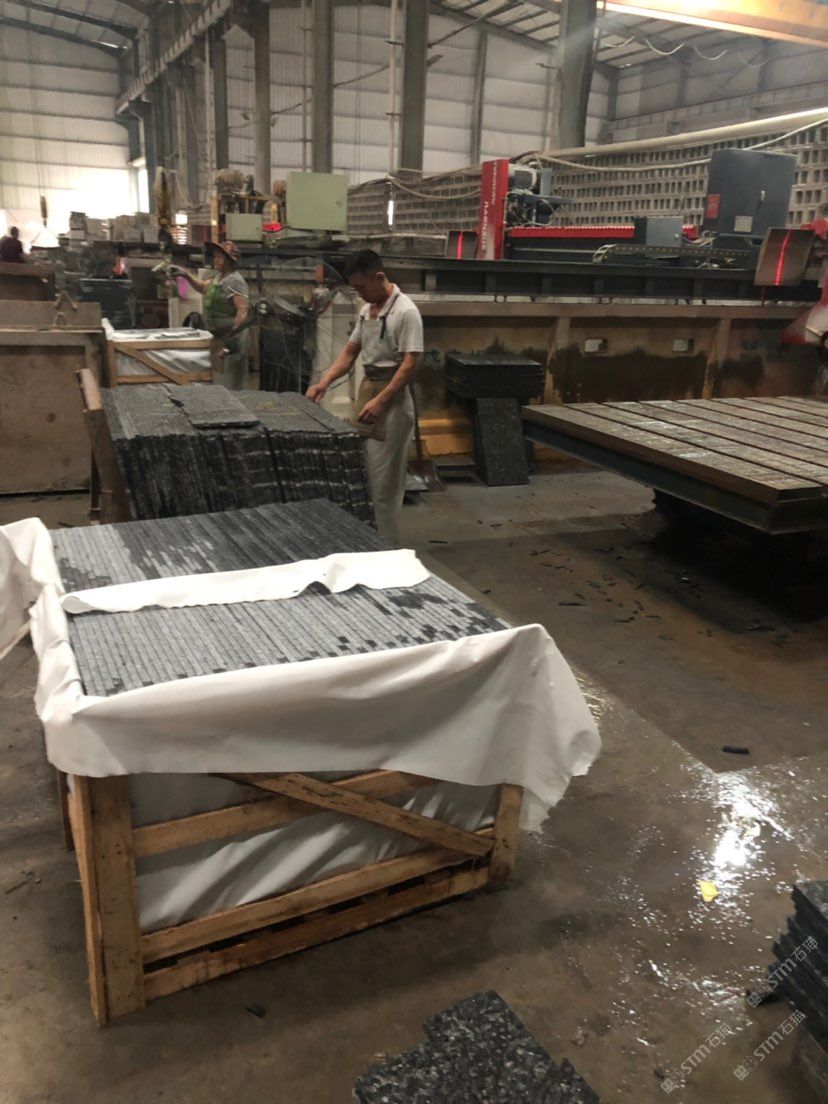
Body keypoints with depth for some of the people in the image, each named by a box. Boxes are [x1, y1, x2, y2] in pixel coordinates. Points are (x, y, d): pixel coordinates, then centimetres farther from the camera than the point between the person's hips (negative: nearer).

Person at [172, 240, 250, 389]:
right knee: (220, 378, 16)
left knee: (231, 381, -6)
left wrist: (233, 334, -27)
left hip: (231, 337, -10)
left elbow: (243, 310, -23)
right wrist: (186, 275, 14)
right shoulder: (218, 276, 13)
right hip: (219, 336, 10)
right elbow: (203, 287, 29)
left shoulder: (235, 280, -16)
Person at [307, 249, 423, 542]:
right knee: (363, 470, 14)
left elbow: (410, 364, -20)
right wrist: (324, 382, 0)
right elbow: (350, 352, 15)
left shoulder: (405, 311, -16)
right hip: (367, 387, 8)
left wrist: (381, 401, -27)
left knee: (383, 475, -3)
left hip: (392, 395, -8)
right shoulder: (366, 310, 10)